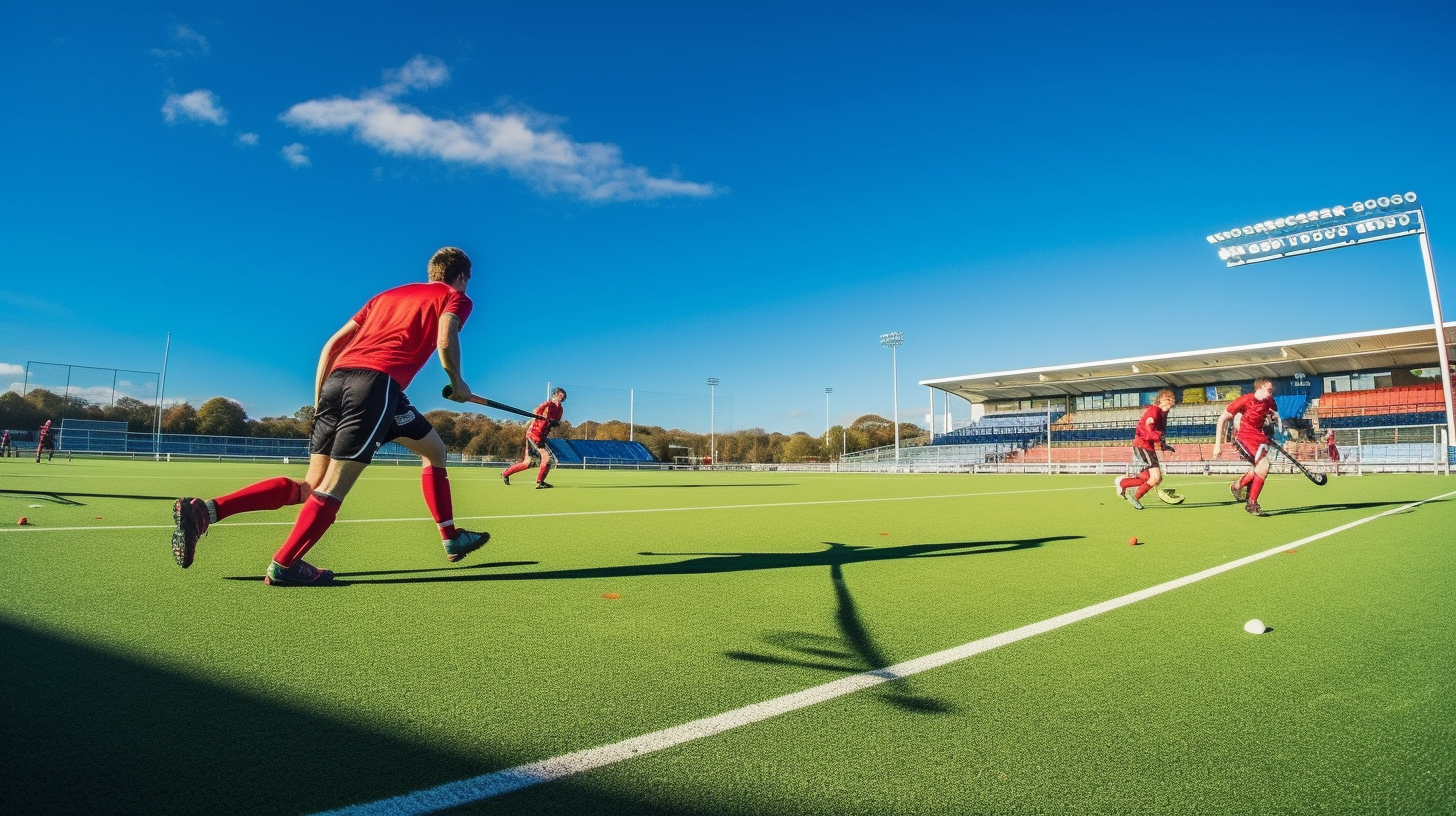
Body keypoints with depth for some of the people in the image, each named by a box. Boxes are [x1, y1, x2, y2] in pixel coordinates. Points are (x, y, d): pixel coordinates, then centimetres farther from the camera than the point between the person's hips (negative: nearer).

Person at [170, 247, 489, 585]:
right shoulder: (455, 298, 14)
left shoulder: (387, 294, 32)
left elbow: (333, 343, 24)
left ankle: (203, 510, 3)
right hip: (379, 381, -7)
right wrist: (457, 383, 10)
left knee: (311, 486, 13)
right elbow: (445, 341, -8)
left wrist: (318, 401, 24)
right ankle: (283, 565, -8)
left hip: (338, 378, 7)